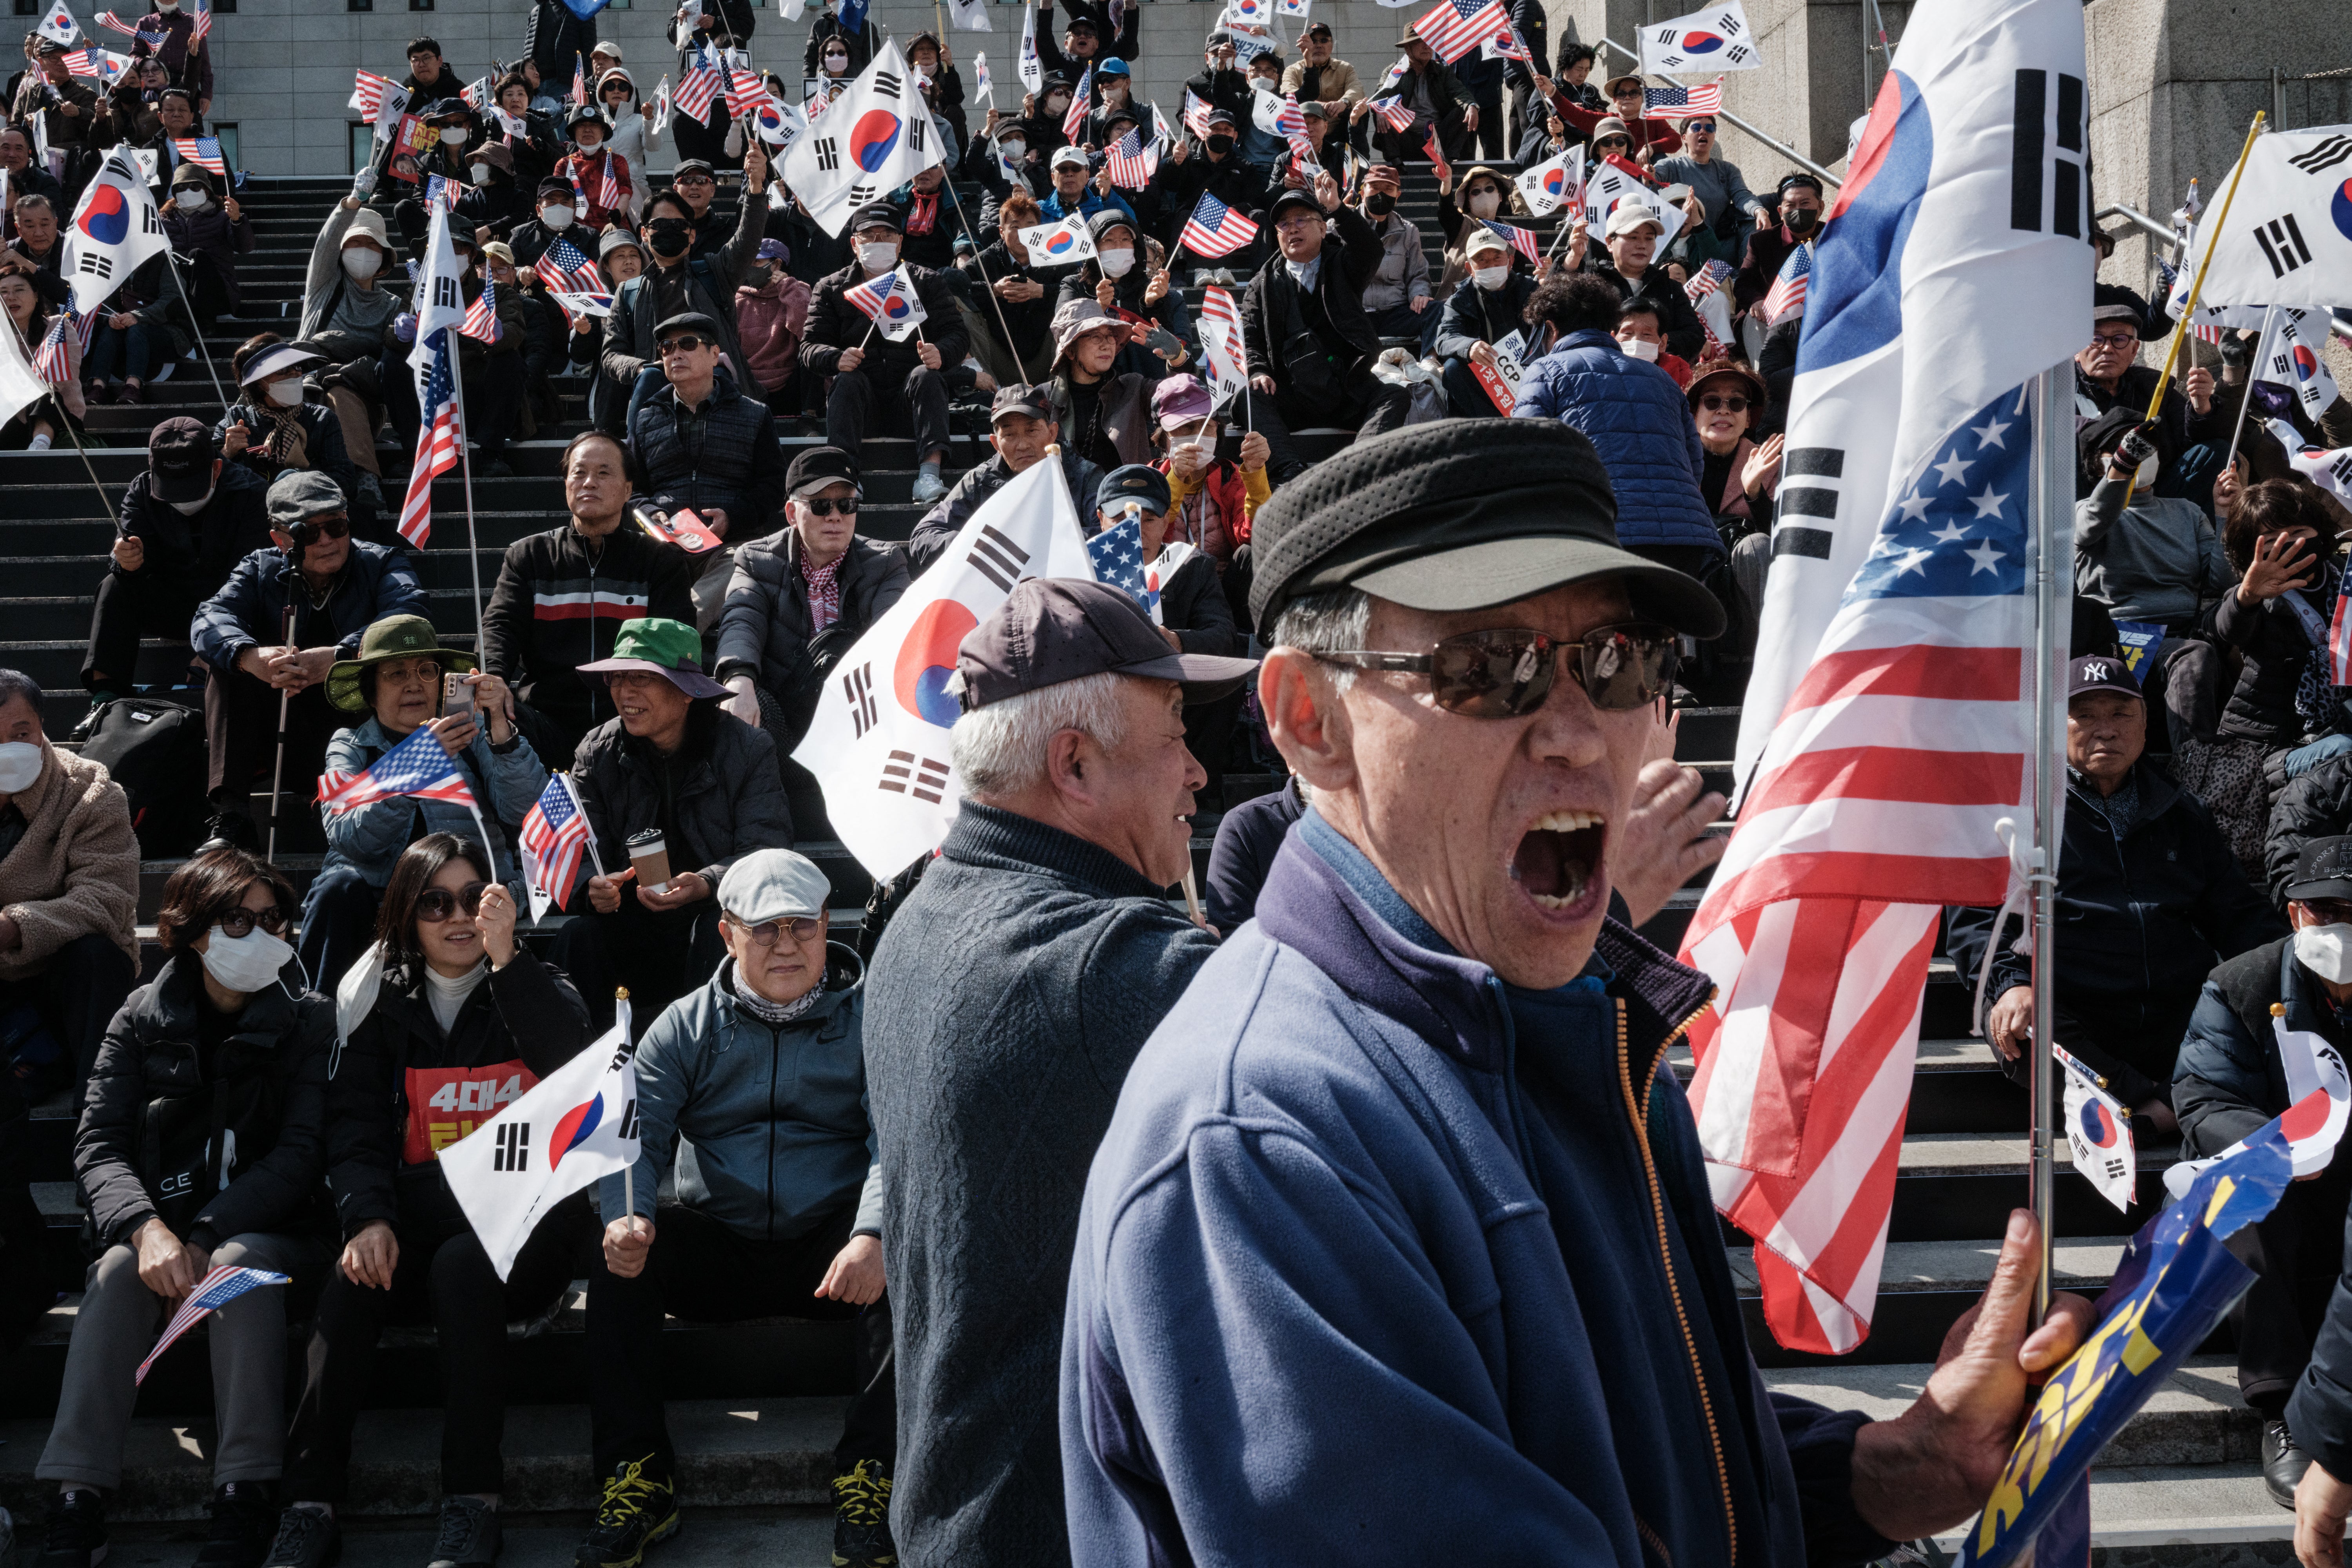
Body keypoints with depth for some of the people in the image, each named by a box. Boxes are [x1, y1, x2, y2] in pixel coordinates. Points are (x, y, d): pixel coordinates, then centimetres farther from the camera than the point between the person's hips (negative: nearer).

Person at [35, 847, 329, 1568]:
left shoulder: (307, 1022, 2)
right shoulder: (142, 1019, 6)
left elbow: (302, 1151, -7)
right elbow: (98, 1143, -5)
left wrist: (208, 1235, -21)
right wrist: (147, 1228, -25)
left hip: (265, 1228, -1)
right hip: (161, 1222, 1)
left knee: (241, 1265, -34)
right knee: (118, 1273, -31)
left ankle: (244, 1494, -36)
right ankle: (77, 1499, -35)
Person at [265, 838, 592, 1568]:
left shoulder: (538, 990, 8)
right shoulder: (380, 1002, 13)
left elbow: (572, 1067, -14)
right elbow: (356, 1126, 4)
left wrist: (506, 958, -19)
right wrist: (367, 1219, -14)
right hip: (420, 1210, 2)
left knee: (461, 1264, -34)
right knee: (352, 1281, -29)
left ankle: (472, 1502, -32)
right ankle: (310, 1505, -29)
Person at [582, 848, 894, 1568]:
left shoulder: (867, 1017, 2)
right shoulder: (686, 1026, 9)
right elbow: (639, 1136, -2)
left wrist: (873, 1236, -32)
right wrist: (625, 1219, -25)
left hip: (829, 1250, -2)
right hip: (717, 1251, 2)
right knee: (620, 1252, -24)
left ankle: (868, 1474, -23)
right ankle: (637, 1476, -18)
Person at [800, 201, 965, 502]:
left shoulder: (928, 283, 12)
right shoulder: (832, 289, 12)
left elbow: (955, 335, 1)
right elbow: (809, 348, 2)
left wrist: (940, 353, -24)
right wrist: (837, 359, -22)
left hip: (910, 397, 0)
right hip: (859, 397, 0)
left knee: (925, 375, -29)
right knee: (848, 380, -29)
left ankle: (930, 475, -45)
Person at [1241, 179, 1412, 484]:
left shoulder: (1341, 267, 15)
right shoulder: (1262, 286, 17)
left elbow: (1370, 250, -8)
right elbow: (1249, 340, 9)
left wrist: (1337, 209, -24)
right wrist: (1258, 372, -13)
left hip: (1349, 388, 0)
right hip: (1293, 396, 0)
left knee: (1394, 396, -28)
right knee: (1248, 399, -29)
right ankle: (1294, 472, -47)